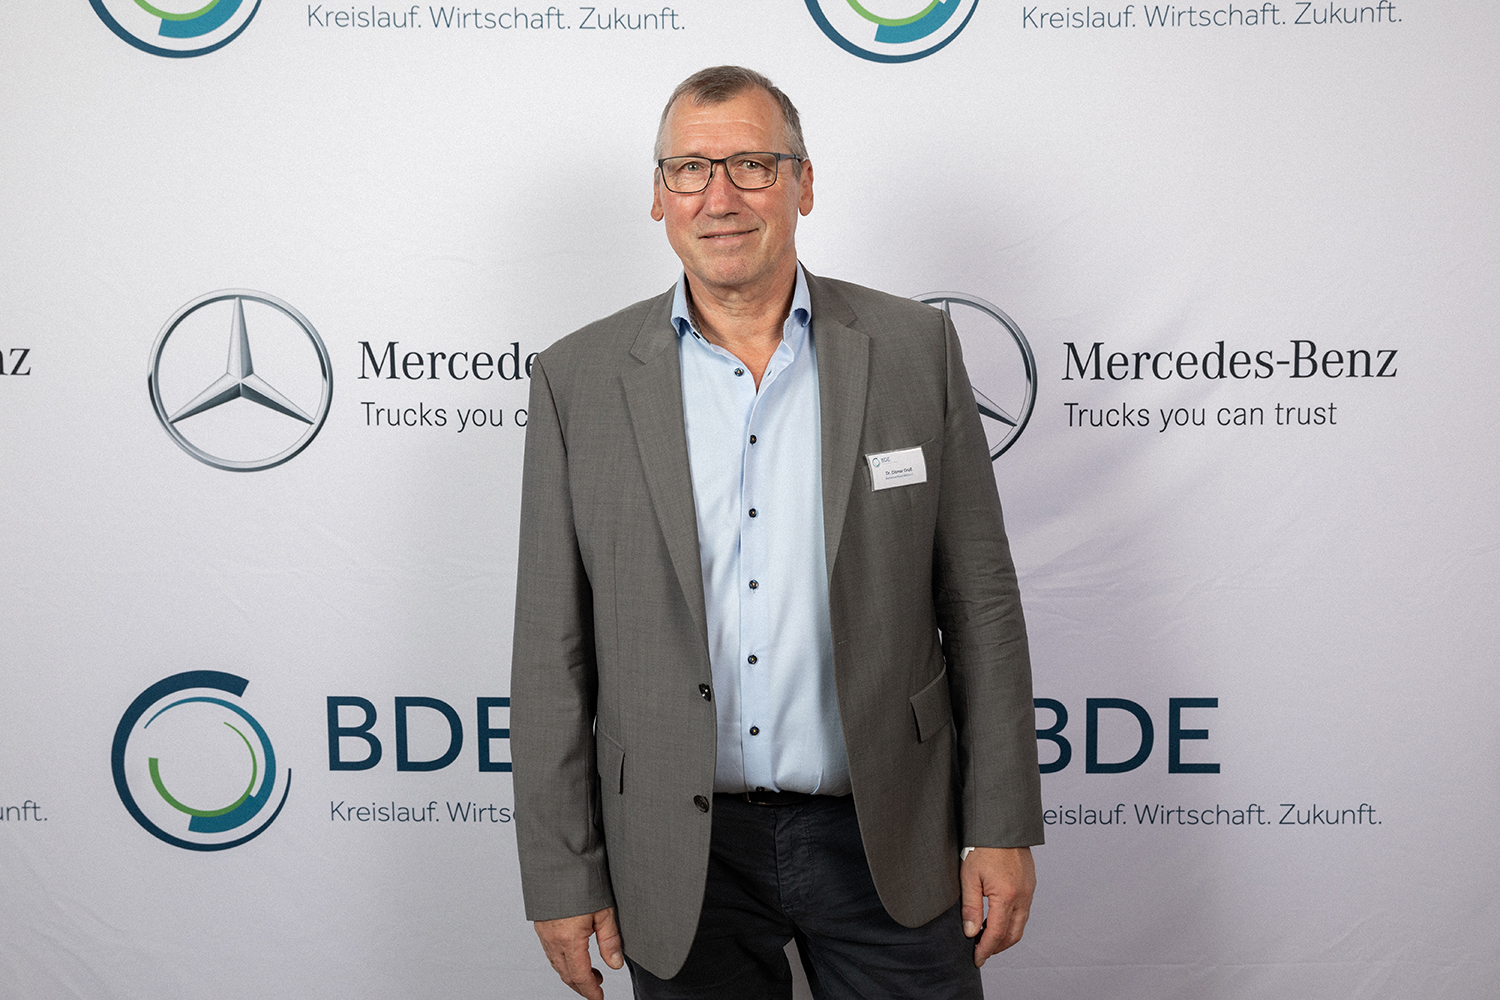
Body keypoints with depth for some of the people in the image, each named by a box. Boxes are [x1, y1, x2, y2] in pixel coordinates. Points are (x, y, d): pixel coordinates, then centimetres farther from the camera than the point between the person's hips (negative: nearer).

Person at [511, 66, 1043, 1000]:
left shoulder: (913, 347, -2)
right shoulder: (580, 378, -2)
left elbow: (981, 603, 0)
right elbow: (554, 650, -1)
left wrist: (1003, 828, -2)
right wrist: (562, 874, -2)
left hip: (884, 839, 0)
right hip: (682, 854, 0)